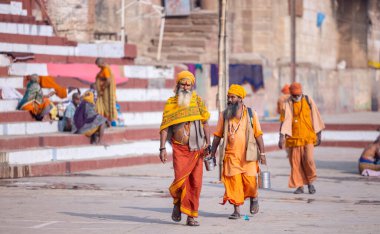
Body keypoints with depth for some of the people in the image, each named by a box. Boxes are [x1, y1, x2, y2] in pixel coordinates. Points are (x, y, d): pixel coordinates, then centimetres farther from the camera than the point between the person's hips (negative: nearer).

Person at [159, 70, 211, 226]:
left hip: (197, 149, 2)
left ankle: (191, 216, 7)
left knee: (195, 183, -1)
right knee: (180, 179, -16)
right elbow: (164, 127, 1)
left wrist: (208, 144, -2)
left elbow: (205, 124, 6)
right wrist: (162, 148, -7)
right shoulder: (171, 103, 2)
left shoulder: (197, 101, 5)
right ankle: (177, 202, 15)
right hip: (180, 149, -2)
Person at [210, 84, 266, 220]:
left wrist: (262, 153, -1)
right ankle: (237, 210, 0)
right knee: (234, 182, -5)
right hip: (231, 155, 1)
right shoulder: (224, 115, 8)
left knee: (250, 181, -6)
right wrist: (212, 154, 8)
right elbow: (217, 136, 11)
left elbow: (258, 134, 4)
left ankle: (253, 198, 25)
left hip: (248, 154, -1)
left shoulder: (251, 114, 4)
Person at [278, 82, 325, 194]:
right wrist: (282, 136, -16)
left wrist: (318, 134, 8)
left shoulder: (308, 101, 3)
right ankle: (299, 186, 12)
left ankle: (310, 182, 8)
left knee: (308, 159, -12)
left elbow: (315, 118, 9)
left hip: (308, 137, 0)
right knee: (295, 162, 2)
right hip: (293, 138, 0)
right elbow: (285, 120, -7)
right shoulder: (288, 104, 0)